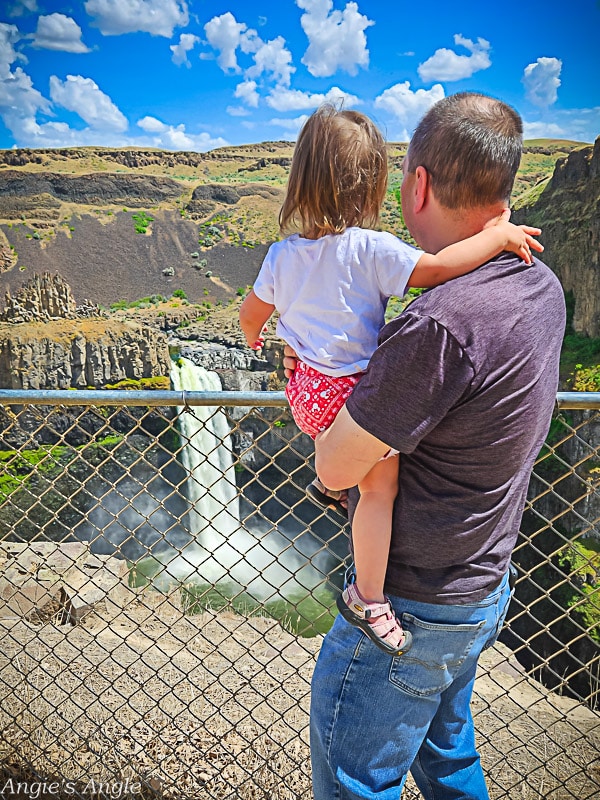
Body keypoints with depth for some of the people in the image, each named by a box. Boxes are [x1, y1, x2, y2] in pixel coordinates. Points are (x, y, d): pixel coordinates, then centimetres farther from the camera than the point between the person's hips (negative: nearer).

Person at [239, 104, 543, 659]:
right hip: (347, 393, -8)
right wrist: (501, 234, -11)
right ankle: (367, 597, 4)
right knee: (381, 487, -2)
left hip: (304, 385, 8)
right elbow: (438, 268, -27)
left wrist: (255, 334, 38)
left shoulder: (282, 254, 2)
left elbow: (251, 314, 15)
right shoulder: (371, 249, -18)